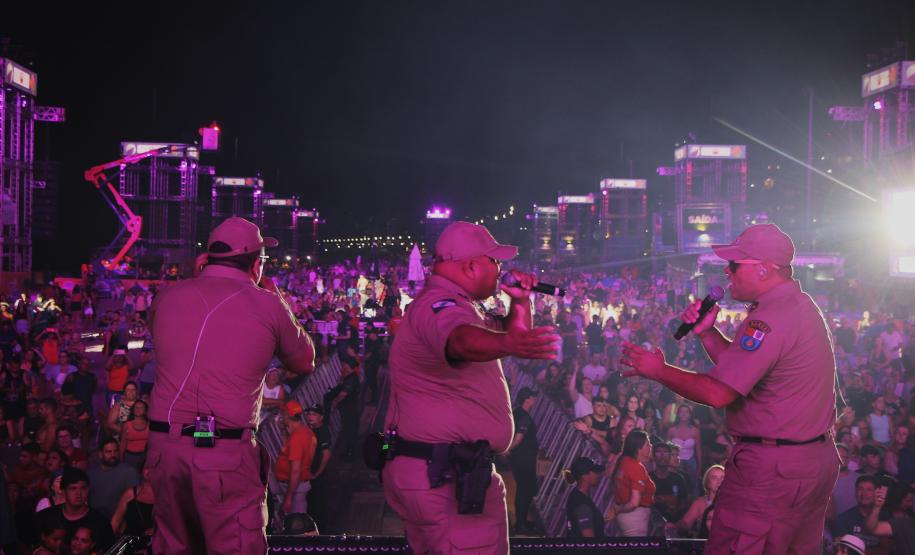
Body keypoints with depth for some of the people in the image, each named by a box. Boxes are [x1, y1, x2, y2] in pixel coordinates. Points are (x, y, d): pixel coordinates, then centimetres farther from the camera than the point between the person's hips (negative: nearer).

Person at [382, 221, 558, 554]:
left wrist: (521, 301, 12)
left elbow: (514, 333, 29)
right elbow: (462, 340, -43)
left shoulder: (448, 304, 18)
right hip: (447, 478, -11)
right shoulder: (439, 306, -17)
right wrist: (509, 344, -61)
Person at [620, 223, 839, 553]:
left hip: (772, 467, -11)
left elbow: (718, 393, -25)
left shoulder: (771, 319, -22)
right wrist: (706, 332, 7)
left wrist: (659, 371, -12)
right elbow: (739, 368, 18)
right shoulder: (800, 305, 12)